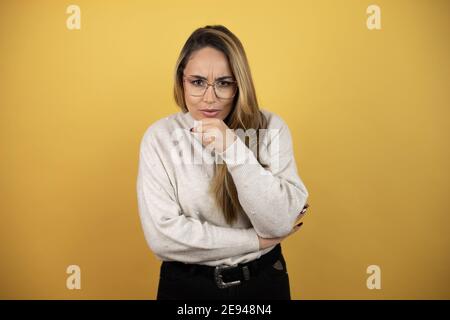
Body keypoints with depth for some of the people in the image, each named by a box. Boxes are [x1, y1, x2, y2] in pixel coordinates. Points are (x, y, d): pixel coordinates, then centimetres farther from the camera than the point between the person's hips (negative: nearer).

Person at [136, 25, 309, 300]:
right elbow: (162, 236, -19)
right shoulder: (159, 137, -13)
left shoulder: (270, 127, -11)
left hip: (264, 280, 1)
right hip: (185, 284, 0)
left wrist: (233, 148, -27)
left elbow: (280, 224, -18)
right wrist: (255, 240, -16)